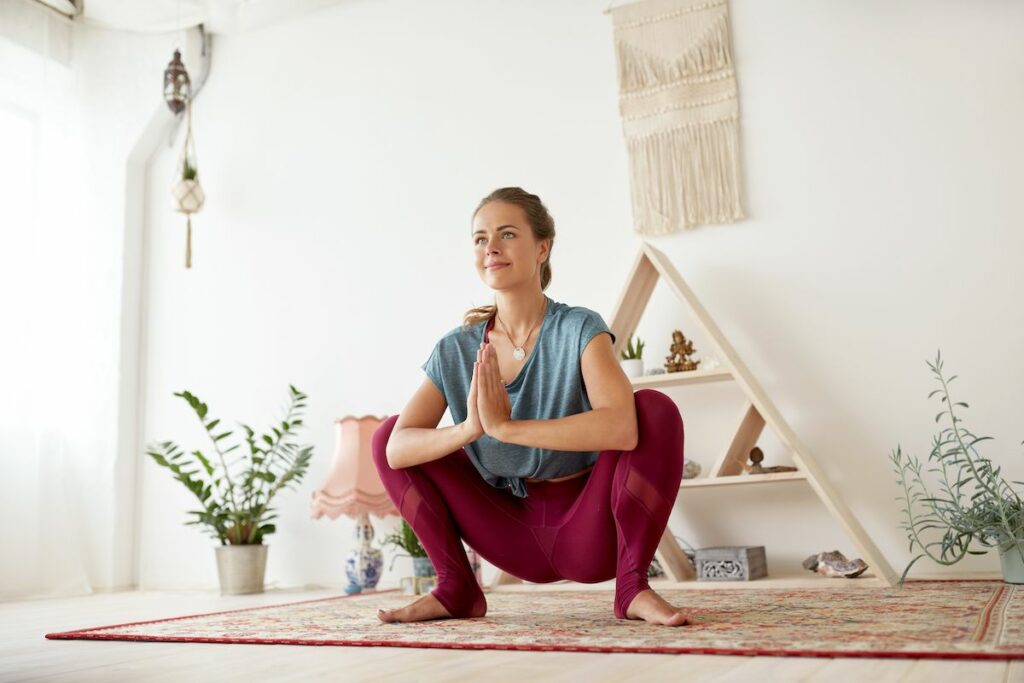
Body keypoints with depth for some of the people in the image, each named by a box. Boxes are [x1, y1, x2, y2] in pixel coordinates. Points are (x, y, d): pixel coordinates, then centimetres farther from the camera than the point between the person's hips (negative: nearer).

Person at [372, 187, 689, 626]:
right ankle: (456, 589, 1)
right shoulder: (455, 351, -5)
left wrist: (504, 426, -36)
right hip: (515, 533, 4)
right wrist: (468, 429, -34)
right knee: (386, 433, -2)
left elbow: (622, 426, -35)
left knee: (656, 408, -27)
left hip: (588, 527, -3)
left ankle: (633, 585, -17)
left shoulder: (579, 329, -16)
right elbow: (397, 449, -15)